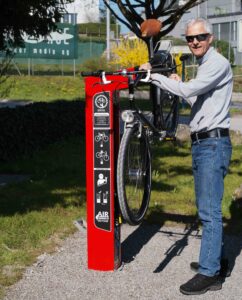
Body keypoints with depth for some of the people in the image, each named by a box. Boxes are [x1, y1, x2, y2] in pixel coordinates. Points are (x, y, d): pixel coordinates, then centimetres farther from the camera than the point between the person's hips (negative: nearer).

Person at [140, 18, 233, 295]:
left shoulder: (218, 64, -12)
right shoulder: (204, 66, 19)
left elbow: (188, 89, -24)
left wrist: (153, 76, -17)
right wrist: (179, 86, 15)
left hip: (213, 144, -10)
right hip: (201, 144, 10)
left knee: (209, 210, -10)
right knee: (206, 208, 17)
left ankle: (209, 274, -7)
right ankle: (214, 258, 30)